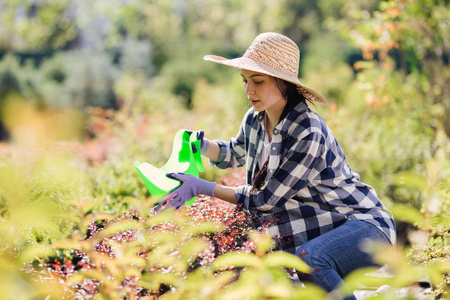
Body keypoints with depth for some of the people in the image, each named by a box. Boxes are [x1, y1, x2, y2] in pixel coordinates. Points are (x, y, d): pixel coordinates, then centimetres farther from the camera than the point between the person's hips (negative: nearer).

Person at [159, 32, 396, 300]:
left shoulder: (309, 134, -26)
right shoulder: (256, 119, 0)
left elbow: (266, 200, -20)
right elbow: (235, 154, 23)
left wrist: (202, 187, -18)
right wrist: (203, 146, 2)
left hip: (366, 226, -8)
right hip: (321, 233, 8)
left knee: (309, 259, -37)